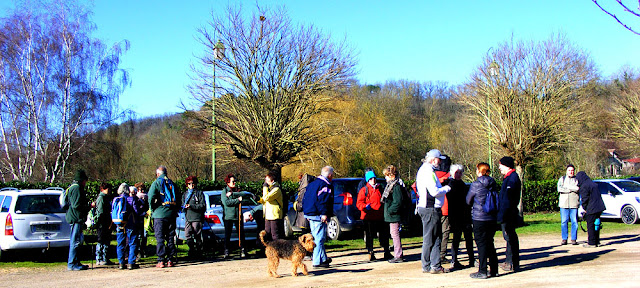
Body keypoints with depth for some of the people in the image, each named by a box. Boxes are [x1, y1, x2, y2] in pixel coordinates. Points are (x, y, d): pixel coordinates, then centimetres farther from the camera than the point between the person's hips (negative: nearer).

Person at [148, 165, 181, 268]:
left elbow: (151, 198, -15)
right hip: (171, 214, 4)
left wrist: (153, 210, -2)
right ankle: (170, 260, 8)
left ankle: (161, 261, -5)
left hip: (159, 214, -4)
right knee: (170, 238, 9)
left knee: (160, 238, -1)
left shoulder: (156, 183, -3)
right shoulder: (172, 183, 12)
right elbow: (178, 199, 11)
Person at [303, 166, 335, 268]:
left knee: (316, 237, 17)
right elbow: (323, 201, -22)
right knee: (319, 239, -6)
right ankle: (318, 261, -6)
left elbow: (304, 199, 22)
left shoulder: (312, 184, 18)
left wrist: (307, 213, 25)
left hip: (309, 214, 10)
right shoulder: (325, 186, -12)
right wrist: (324, 214, -22)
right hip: (318, 216, -10)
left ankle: (323, 258, 27)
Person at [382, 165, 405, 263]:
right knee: (394, 234, 14)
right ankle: (397, 255, 21)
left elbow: (398, 202, -23)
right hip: (392, 215, 10)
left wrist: (390, 211, -18)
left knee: (395, 234, -7)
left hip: (394, 215, -10)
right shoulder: (390, 185, 15)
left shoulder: (396, 186, -17)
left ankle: (398, 256, -3)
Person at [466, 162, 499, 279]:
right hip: (492, 218, 6)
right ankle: (494, 270, 18)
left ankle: (482, 271, -2)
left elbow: (468, 200, 1)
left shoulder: (476, 184, -11)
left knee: (481, 243, -2)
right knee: (490, 243, 14)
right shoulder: (493, 183, 4)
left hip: (479, 217, -6)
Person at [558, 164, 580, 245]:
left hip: (574, 204, -1)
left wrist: (568, 187, -12)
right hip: (563, 203, 1)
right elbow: (559, 189, -5)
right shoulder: (562, 179, 13)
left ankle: (574, 239, 4)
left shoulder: (577, 179, 10)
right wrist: (573, 189, -7)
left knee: (574, 222, -3)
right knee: (564, 222, 0)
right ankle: (564, 239, 6)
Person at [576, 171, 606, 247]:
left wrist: (585, 208, -1)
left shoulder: (583, 187, -12)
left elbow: (585, 199, -14)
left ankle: (591, 243, 0)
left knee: (590, 226, -2)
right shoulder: (593, 184, 17)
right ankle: (597, 242, 21)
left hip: (592, 209, -9)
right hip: (599, 208, 9)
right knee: (596, 225, 16)